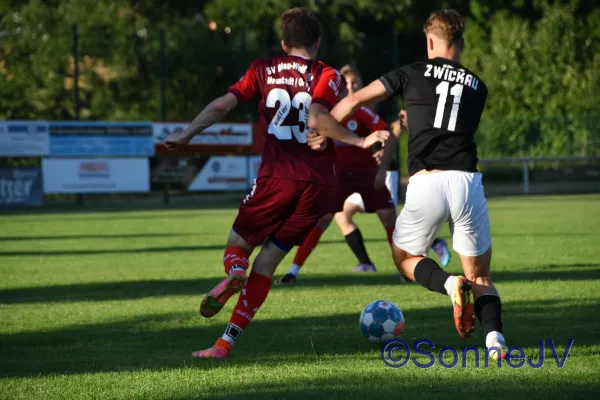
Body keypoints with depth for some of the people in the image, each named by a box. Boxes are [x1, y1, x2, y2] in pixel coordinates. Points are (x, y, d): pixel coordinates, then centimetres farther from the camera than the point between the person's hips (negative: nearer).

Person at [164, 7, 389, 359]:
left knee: (239, 242, 18)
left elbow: (222, 105, 2)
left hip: (277, 176, 0)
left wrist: (186, 135, 11)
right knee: (267, 261, 8)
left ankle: (234, 274, -21)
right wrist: (359, 142, -12)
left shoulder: (264, 70, 8)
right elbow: (316, 118, -17)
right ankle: (226, 342, 1)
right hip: (319, 182, 1)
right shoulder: (327, 76, 2)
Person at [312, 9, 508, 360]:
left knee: (406, 257, 23)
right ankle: (495, 340, -14)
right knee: (481, 277, 13)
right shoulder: (477, 86, 16)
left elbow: (354, 101, 10)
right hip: (467, 180, 2)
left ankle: (450, 285, -9)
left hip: (425, 184, -2)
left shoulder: (413, 74, 10)